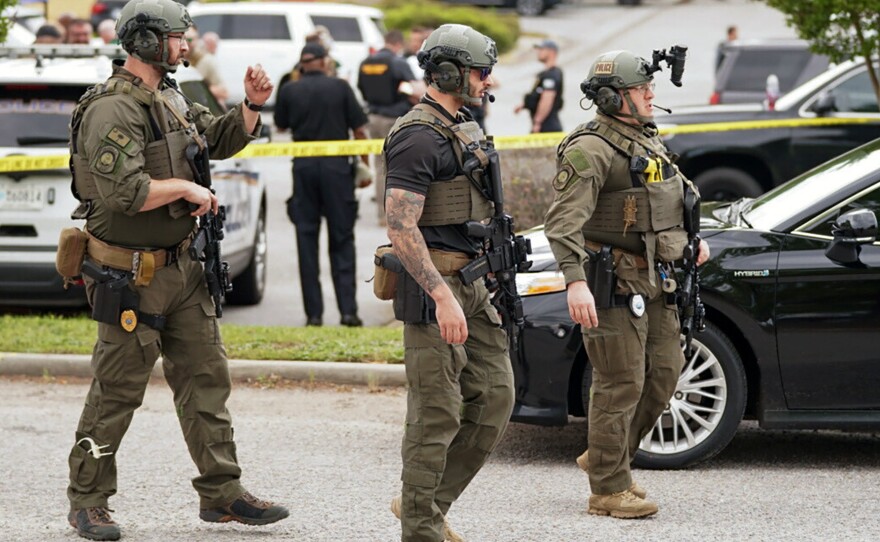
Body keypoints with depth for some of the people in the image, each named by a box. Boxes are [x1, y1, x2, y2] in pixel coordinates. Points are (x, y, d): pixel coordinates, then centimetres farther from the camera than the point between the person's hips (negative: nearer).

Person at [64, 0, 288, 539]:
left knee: (206, 377, 8)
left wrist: (253, 105, 7)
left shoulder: (170, 99, 11)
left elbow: (222, 140, 25)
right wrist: (186, 189, -18)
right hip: (131, 274, -9)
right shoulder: (113, 110, -18)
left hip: (182, 267, 9)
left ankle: (222, 493, 15)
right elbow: (124, 192, -28)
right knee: (117, 392, 0)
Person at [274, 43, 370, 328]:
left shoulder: (289, 91, 1)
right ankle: (348, 309, 0)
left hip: (303, 168, 1)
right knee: (342, 239, 6)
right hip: (336, 166, -1)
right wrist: (365, 166, 8)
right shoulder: (340, 87, -2)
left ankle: (314, 313, 2)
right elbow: (359, 129, -2)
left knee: (307, 239, 5)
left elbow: (281, 125, 17)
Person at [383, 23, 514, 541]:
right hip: (435, 285, -10)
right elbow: (401, 226, -21)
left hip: (472, 284, 10)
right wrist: (441, 296, -26)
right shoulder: (419, 137, -15)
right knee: (437, 416, -5)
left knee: (495, 399, 9)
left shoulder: (464, 129, 17)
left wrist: (488, 290, 22)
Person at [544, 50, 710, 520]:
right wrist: (575, 281, -36)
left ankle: (605, 457, 27)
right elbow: (564, 220, -26)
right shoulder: (590, 150, -16)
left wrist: (692, 238, 25)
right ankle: (609, 489, 3)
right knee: (621, 384, -5)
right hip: (615, 282, -9)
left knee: (664, 371, 11)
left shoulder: (648, 139, 14)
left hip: (655, 279, 9)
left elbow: (675, 193, 34)